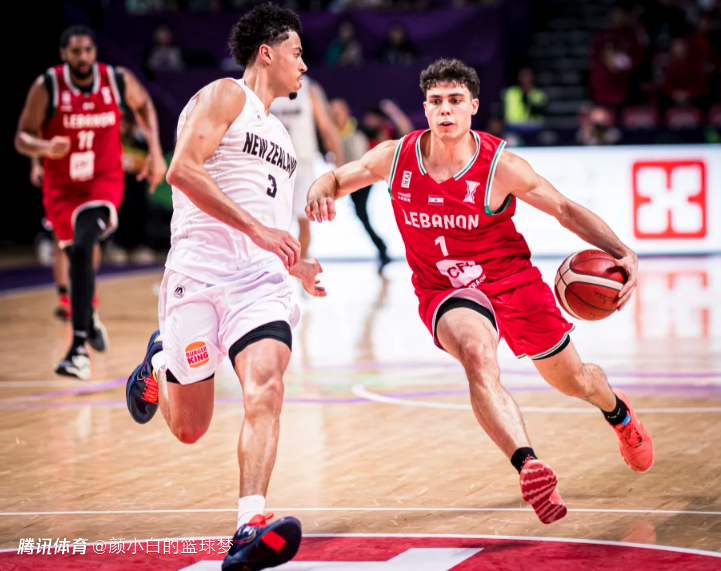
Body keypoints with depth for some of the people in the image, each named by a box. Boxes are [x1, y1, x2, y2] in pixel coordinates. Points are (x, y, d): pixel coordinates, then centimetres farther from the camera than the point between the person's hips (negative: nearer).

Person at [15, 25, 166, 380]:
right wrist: (45, 147, -34)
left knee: (82, 247, -26)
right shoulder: (47, 87, -15)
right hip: (62, 187, 2)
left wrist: (155, 151, 2)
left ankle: (79, 348, -30)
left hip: (104, 181, -2)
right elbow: (21, 138, -12)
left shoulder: (119, 81, -11)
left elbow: (143, 104, 11)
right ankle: (88, 319, 50)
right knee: (78, 256, 17)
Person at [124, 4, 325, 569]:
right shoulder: (224, 96, 1)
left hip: (261, 279, 6)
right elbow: (183, 169, -15)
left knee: (265, 390, -23)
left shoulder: (278, 133, 27)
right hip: (200, 273, -6)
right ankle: (158, 367, 39)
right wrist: (257, 228, -19)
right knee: (189, 427, 4)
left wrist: (296, 266, 25)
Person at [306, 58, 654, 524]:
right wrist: (320, 191, -23)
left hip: (512, 279, 0)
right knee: (478, 355, -36)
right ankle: (529, 466, -44)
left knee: (573, 380, 17)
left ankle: (617, 409, 55)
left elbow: (567, 211, -11)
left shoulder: (500, 166, -18)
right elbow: (337, 179, 2)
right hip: (445, 291, 0)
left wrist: (624, 255, -23)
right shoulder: (396, 157, -12)